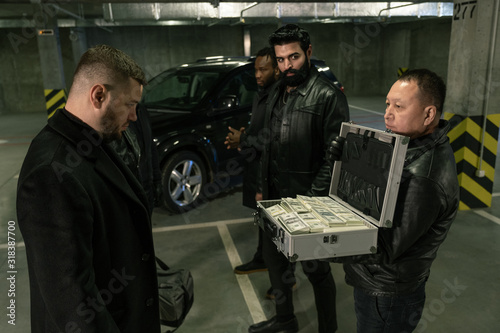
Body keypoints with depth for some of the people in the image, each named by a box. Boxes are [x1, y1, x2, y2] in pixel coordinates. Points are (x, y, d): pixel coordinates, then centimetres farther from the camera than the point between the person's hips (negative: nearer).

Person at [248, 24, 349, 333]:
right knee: (274, 258, 20)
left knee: (315, 268, 8)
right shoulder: (277, 91, 9)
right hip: (275, 196, 8)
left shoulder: (328, 96, -14)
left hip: (307, 199, -8)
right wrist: (264, 187, 13)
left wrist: (313, 199, -20)